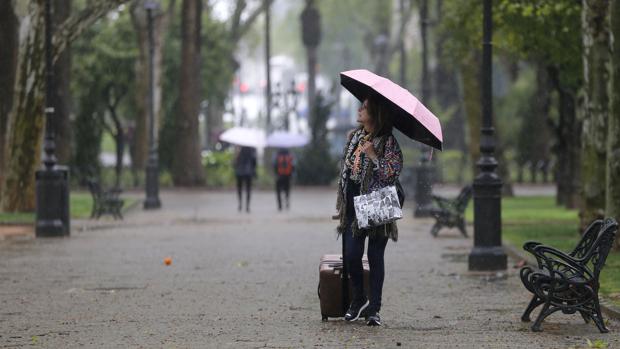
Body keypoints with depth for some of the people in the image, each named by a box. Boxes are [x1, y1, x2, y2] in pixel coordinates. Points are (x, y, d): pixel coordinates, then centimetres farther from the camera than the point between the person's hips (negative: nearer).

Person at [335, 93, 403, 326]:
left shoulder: (388, 142, -7)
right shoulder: (355, 136, 12)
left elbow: (392, 174, -15)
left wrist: (372, 155, -22)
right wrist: (341, 205, 20)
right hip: (353, 206, 5)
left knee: (375, 258, -1)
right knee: (351, 255, -2)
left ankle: (374, 309, 5)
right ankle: (358, 300, 18)